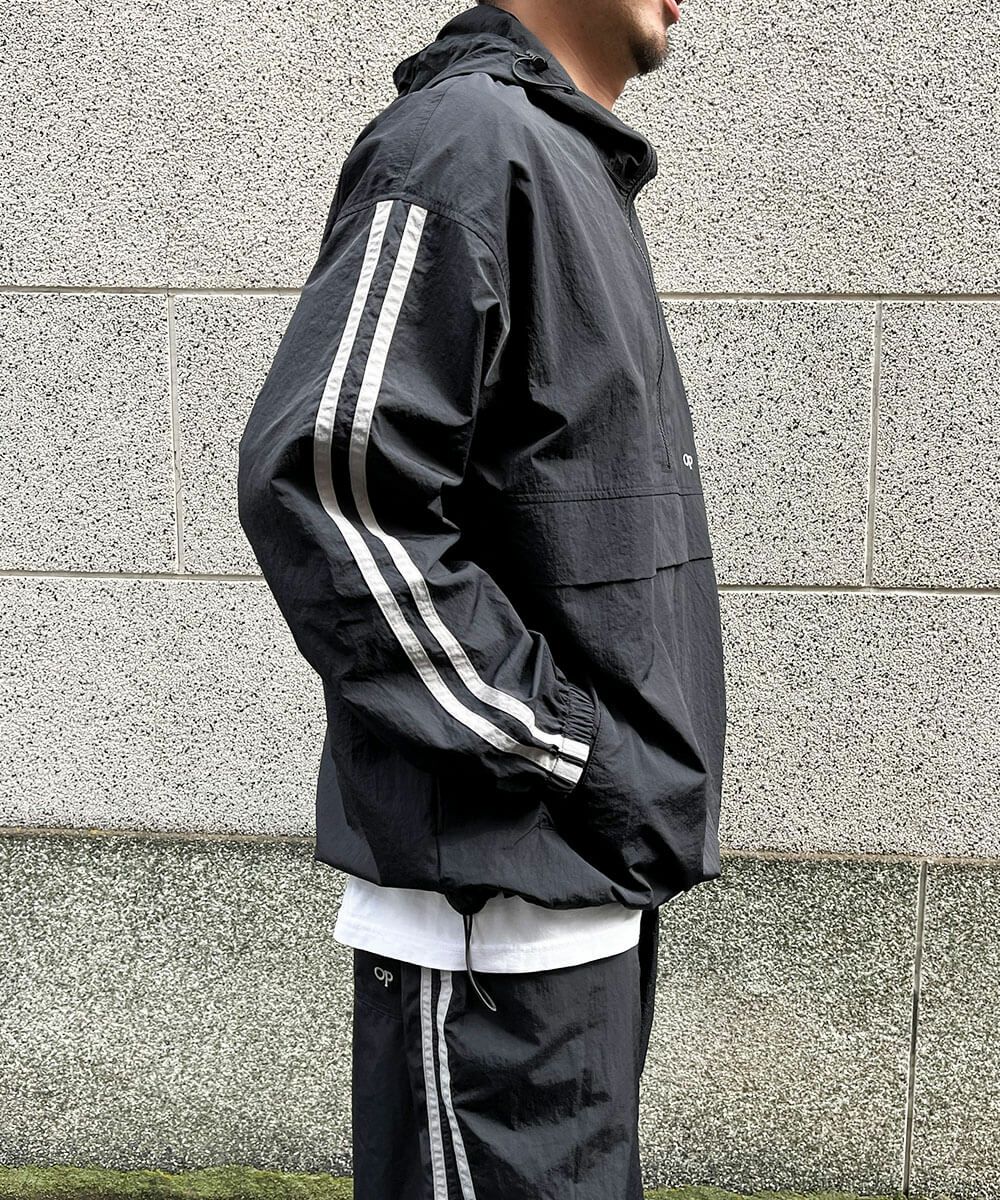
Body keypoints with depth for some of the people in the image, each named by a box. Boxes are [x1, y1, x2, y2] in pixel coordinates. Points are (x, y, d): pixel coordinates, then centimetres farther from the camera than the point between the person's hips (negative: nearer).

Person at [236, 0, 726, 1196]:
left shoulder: (570, 165, 17)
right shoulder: (466, 138, -14)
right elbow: (318, 477, -24)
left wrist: (621, 764, 13)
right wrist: (566, 749, -19)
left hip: (588, 869, 10)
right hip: (497, 882, -10)